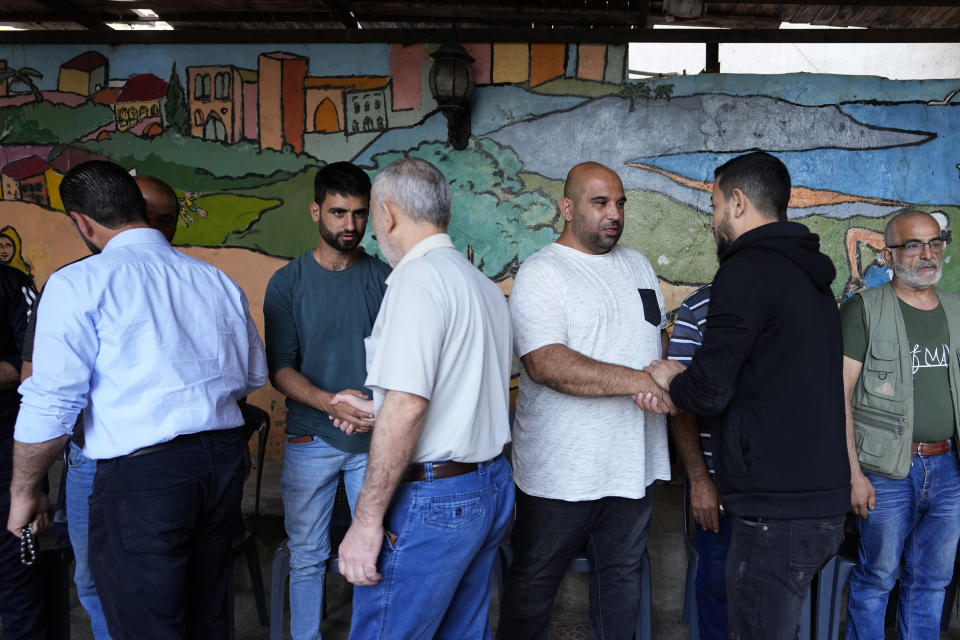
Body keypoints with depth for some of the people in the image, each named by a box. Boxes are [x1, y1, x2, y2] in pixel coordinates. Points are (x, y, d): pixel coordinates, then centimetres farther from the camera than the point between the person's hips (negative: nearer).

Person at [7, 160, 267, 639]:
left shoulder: (79, 284, -8)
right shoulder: (217, 280, 7)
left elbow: (50, 403, -12)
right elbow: (253, 376, 14)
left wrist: (23, 491, 3)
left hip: (140, 474, -6)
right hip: (224, 457, 6)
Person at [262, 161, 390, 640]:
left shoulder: (383, 278, 2)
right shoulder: (288, 283, -1)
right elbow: (280, 369, -6)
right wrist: (330, 402, -23)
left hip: (374, 438, 1)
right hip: (310, 439, 0)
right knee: (307, 556, 11)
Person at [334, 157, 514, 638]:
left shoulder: (418, 277, -15)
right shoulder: (485, 285, 14)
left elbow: (408, 404, -24)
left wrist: (367, 518, -19)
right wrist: (373, 409, 26)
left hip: (432, 499, -9)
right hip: (490, 489, 9)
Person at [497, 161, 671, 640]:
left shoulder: (637, 264, 13)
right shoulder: (541, 272, -11)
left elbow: (661, 335, 22)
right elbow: (544, 363, -24)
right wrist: (640, 381, -27)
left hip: (634, 462, 6)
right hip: (562, 470, -6)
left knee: (622, 574, 19)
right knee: (534, 582, 11)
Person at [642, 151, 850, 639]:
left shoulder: (747, 271, -14)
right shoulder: (811, 275, 15)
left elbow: (708, 393, -18)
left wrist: (671, 380, 3)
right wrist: (684, 383, 11)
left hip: (776, 510, -9)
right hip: (823, 502, 9)